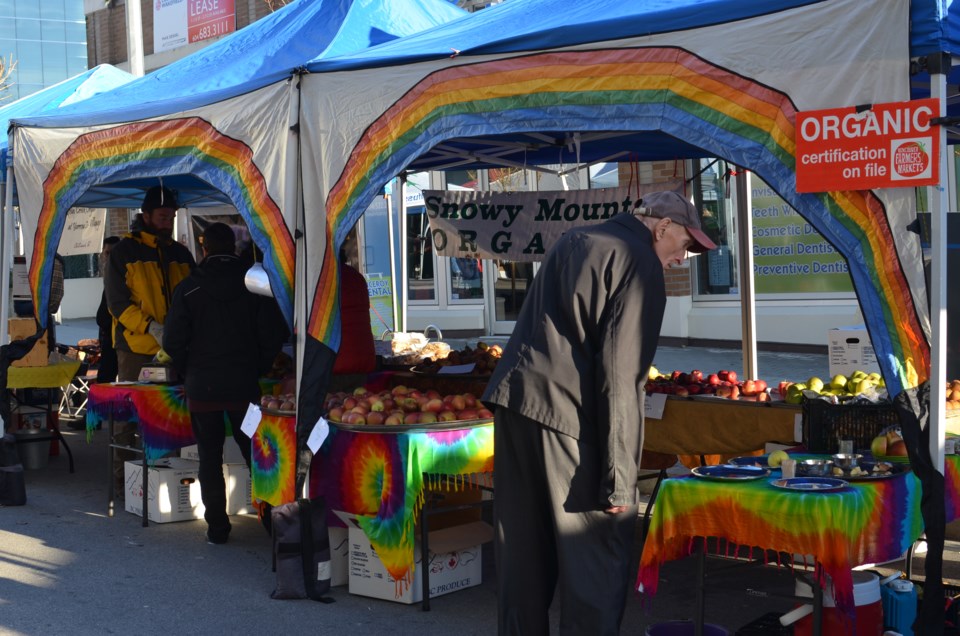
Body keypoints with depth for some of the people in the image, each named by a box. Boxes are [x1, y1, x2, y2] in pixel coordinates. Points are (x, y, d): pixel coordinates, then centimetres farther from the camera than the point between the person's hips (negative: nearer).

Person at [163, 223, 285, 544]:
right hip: (245, 385, 1)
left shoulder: (188, 289, -4)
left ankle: (217, 528, 10)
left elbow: (173, 342, -6)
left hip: (202, 386, -1)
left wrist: (190, 372, 10)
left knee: (210, 457, 8)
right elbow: (274, 336, -3)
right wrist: (257, 369, 10)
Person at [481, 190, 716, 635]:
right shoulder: (639, 263, -6)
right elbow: (621, 377, -14)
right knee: (597, 555, -1)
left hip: (513, 398, 9)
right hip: (567, 416, -9)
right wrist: (620, 477, -15)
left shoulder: (575, 241, 21)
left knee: (523, 551, 15)